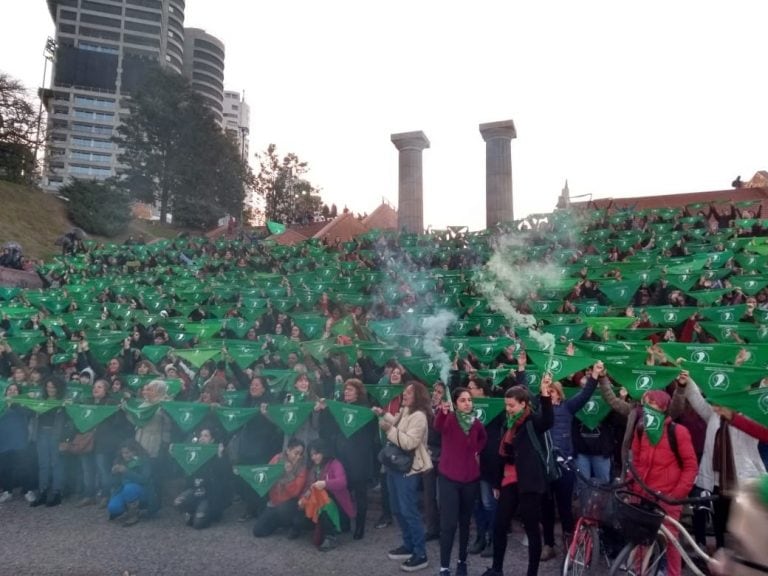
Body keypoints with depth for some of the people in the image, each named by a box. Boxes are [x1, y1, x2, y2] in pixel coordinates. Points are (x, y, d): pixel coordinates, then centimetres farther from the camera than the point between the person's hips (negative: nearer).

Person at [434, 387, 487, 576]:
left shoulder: (477, 424, 2)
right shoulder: (449, 418, -11)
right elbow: (438, 426, -36)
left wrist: (477, 452, 6)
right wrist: (442, 412, -56)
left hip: (470, 479, 4)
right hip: (448, 478, -4)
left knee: (465, 522, 15)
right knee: (448, 523, -6)